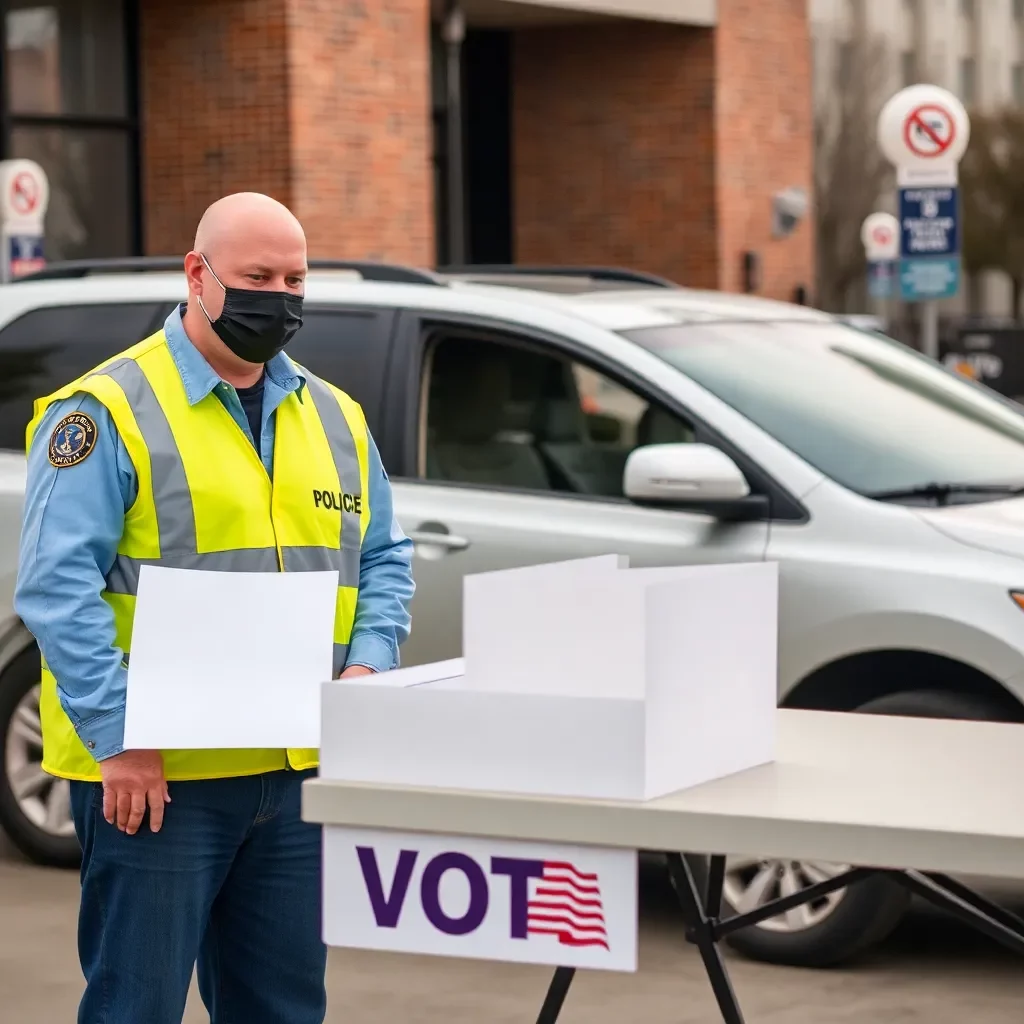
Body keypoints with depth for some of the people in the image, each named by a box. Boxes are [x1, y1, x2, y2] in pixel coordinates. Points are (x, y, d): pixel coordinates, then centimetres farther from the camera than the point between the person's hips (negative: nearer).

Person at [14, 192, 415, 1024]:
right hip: (155, 775, -6)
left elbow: (385, 558, 18)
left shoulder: (334, 418, 13)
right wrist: (117, 737, -19)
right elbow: (58, 586, -13)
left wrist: (367, 665, -1)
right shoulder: (110, 411, -7)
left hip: (299, 769, 6)